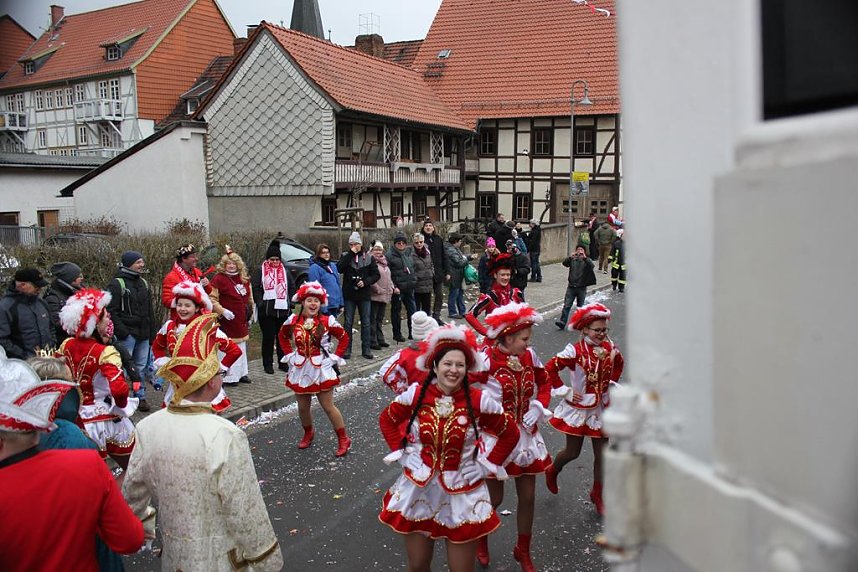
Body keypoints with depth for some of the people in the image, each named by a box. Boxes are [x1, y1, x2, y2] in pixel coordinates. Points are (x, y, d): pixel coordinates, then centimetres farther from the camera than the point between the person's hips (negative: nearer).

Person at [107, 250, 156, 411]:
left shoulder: (143, 283, 15)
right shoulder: (117, 284, -8)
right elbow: (111, 311, -13)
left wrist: (152, 331, 15)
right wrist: (121, 331, -19)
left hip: (143, 334, 7)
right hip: (127, 334, -7)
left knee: (141, 366, 12)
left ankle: (140, 396, 22)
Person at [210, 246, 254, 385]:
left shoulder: (244, 278, 9)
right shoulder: (218, 278, -12)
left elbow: (249, 297, 22)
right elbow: (212, 298, -14)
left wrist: (250, 313, 18)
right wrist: (222, 311, -22)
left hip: (241, 322, 8)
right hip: (227, 321, -7)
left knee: (241, 347, 17)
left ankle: (241, 373, 30)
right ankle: (227, 377, 0)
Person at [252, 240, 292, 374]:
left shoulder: (284, 271, 15)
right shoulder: (260, 271, 2)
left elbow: (291, 288, 17)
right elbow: (255, 288, -3)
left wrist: (290, 303, 7)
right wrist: (260, 303, -12)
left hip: (283, 310, 4)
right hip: (267, 311, -3)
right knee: (268, 337, 0)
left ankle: (283, 362, 17)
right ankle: (268, 364, 9)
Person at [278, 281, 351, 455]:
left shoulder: (327, 321, -10)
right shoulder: (293, 321, -2)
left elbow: (344, 338, 0)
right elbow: (282, 336, 16)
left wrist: (335, 357, -5)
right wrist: (289, 354, 7)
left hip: (322, 369, -3)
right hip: (300, 369, 3)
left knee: (328, 407, 0)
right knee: (303, 408, 13)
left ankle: (343, 439, 13)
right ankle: (308, 433, 39)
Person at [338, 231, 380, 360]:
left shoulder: (368, 257, 3)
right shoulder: (345, 256, 3)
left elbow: (376, 275, 2)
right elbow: (339, 268, -16)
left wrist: (365, 281, -15)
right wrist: (350, 254, -15)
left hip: (364, 295, 0)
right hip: (349, 295, 0)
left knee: (366, 322, 5)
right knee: (348, 322, 4)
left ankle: (366, 349, 12)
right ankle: (347, 349, 11)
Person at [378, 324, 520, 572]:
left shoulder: (479, 401, -13)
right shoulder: (416, 394, -8)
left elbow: (510, 434, 0)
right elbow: (386, 419, 9)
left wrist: (487, 466, -4)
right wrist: (403, 453, 2)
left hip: (461, 494, -1)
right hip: (418, 489, 2)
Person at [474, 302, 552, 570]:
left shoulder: (529, 356, -4)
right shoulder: (486, 360, -21)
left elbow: (544, 382, 10)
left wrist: (538, 407, -4)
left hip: (525, 435, 5)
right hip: (496, 437, -5)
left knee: (528, 497, 12)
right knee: (495, 498, 9)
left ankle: (523, 550, 36)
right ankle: (480, 538, 42)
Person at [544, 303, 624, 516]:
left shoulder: (609, 347, -4)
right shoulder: (575, 351, -20)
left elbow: (619, 364, 18)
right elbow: (550, 368, -19)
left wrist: (611, 383, 8)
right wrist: (565, 391, -16)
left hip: (601, 408, 4)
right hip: (578, 408, -4)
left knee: (602, 454, 8)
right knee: (573, 452, 9)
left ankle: (597, 494, 27)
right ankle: (552, 471, 41)